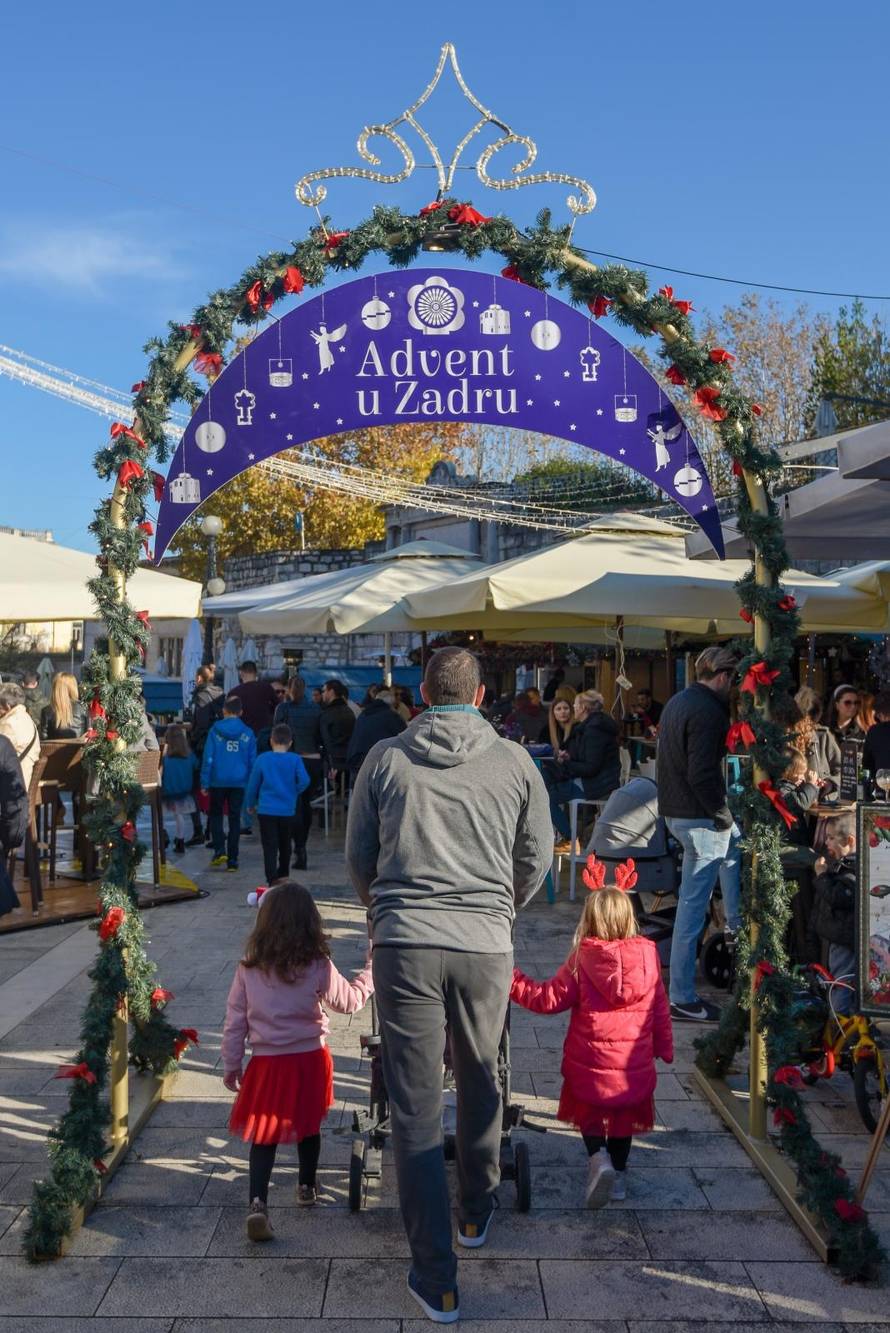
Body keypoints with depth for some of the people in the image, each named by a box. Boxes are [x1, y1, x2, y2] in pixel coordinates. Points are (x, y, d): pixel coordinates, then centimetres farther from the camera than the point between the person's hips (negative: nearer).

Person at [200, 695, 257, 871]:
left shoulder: (215, 730, -4)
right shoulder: (248, 733, 1)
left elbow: (208, 757, -5)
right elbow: (252, 761, 5)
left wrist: (204, 782, -1)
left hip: (218, 781, -1)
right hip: (239, 782, 1)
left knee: (215, 814, 16)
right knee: (235, 819, 9)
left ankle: (219, 851, -1)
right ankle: (232, 860, 9)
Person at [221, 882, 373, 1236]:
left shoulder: (248, 969, -6)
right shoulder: (318, 967, -12)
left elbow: (235, 1021, 0)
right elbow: (349, 1001, -1)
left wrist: (231, 1066, 11)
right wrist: (371, 971, 12)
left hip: (266, 1064, 0)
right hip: (310, 1060, 0)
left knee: (264, 1134, 7)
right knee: (309, 1127, 20)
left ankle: (258, 1202, -9)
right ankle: (307, 1187, 38)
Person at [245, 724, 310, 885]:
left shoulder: (262, 759, -3)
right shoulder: (295, 760, -4)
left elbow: (253, 784, 2)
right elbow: (304, 781, -14)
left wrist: (250, 804, 16)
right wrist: (293, 793, 5)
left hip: (266, 811, -1)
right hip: (287, 811, 2)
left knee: (270, 847, -2)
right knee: (285, 846, 20)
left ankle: (273, 880, -12)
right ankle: (283, 876, 35)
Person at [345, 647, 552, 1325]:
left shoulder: (386, 758, 3)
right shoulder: (514, 762, 3)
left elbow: (358, 856, 12)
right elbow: (537, 861, 10)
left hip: (403, 945, -1)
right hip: (486, 946, 1)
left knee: (415, 1109, 5)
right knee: (481, 1082, 23)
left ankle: (437, 1281, 10)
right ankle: (476, 1213, 43)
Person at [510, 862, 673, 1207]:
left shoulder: (583, 958, -14)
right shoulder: (648, 955, -6)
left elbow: (551, 998, -10)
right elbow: (659, 1007, 3)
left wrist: (512, 981, -1)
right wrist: (665, 1047, 16)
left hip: (590, 1063, -2)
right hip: (635, 1063, 2)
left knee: (588, 1112, 18)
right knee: (625, 1116, 22)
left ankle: (598, 1156, -5)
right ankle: (618, 1172, 25)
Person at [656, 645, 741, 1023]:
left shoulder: (677, 701, 12)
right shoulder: (708, 711, -18)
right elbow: (702, 774, -26)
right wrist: (724, 816, -12)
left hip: (674, 808, 10)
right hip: (698, 817, -10)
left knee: (735, 842, 33)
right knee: (693, 904, -4)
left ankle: (736, 926, 40)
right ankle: (682, 999, 3)